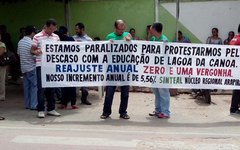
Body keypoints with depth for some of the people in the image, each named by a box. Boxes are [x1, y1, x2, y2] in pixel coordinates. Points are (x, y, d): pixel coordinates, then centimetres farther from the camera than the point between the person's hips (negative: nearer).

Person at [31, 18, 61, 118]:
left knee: (51, 87, 9)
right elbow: (32, 50, 1)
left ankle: (51, 109, 18)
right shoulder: (37, 37, -2)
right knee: (41, 88, -3)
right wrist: (36, 52, -21)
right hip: (41, 65, -4)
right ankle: (41, 110, 5)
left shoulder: (56, 37, 9)